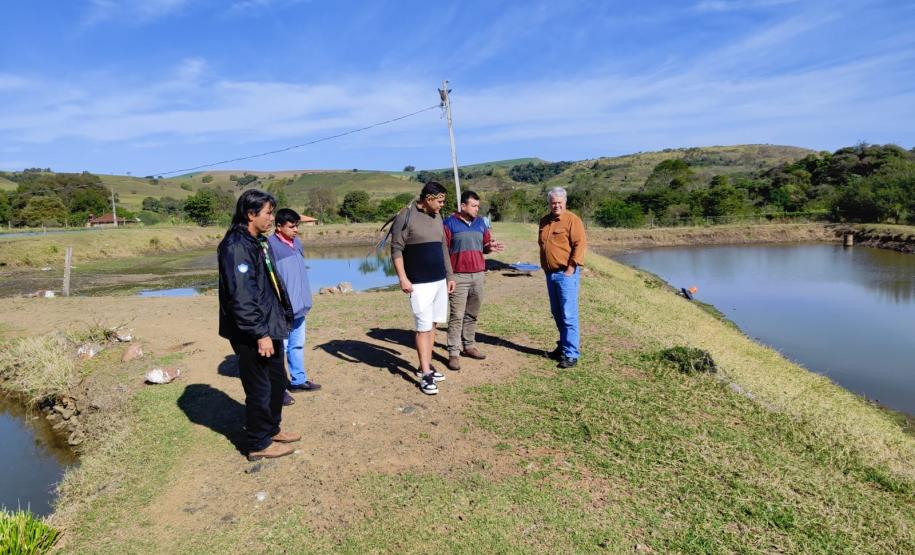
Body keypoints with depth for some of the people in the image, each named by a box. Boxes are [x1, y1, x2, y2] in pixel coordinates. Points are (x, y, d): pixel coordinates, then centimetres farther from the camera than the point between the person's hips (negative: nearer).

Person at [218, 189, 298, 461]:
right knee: (259, 388, 3)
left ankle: (271, 429, 38)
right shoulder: (236, 246, -20)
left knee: (277, 380, 20)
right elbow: (241, 297, -25)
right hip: (251, 334, -10)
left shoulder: (259, 242, 12)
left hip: (269, 327, 10)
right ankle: (258, 444, 20)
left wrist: (283, 316, 20)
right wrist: (260, 333, -23)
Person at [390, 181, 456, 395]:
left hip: (439, 280, 7)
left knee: (432, 324, 11)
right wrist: (402, 278, -20)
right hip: (420, 283, -7)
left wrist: (450, 276, 18)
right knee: (423, 327, -5)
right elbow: (396, 249, -12)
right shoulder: (406, 216, -10)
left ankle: (426, 366, 22)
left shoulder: (437, 217, 12)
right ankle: (426, 375, 0)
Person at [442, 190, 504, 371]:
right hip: (458, 276, -5)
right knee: (456, 316, -5)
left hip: (478, 275, 5)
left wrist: (491, 247, -5)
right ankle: (453, 353, -1)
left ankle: (469, 346, 24)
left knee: (472, 315, 13)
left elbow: (485, 246, 19)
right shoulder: (450, 223, -4)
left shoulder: (480, 223, 13)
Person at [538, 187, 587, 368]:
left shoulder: (572, 220, -9)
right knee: (557, 313, 15)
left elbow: (580, 245, -15)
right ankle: (564, 345, 29)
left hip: (566, 274, -7)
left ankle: (571, 353, -3)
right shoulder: (544, 221, 13)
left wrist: (571, 268, -17)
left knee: (568, 314, -7)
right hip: (550, 273, 8)